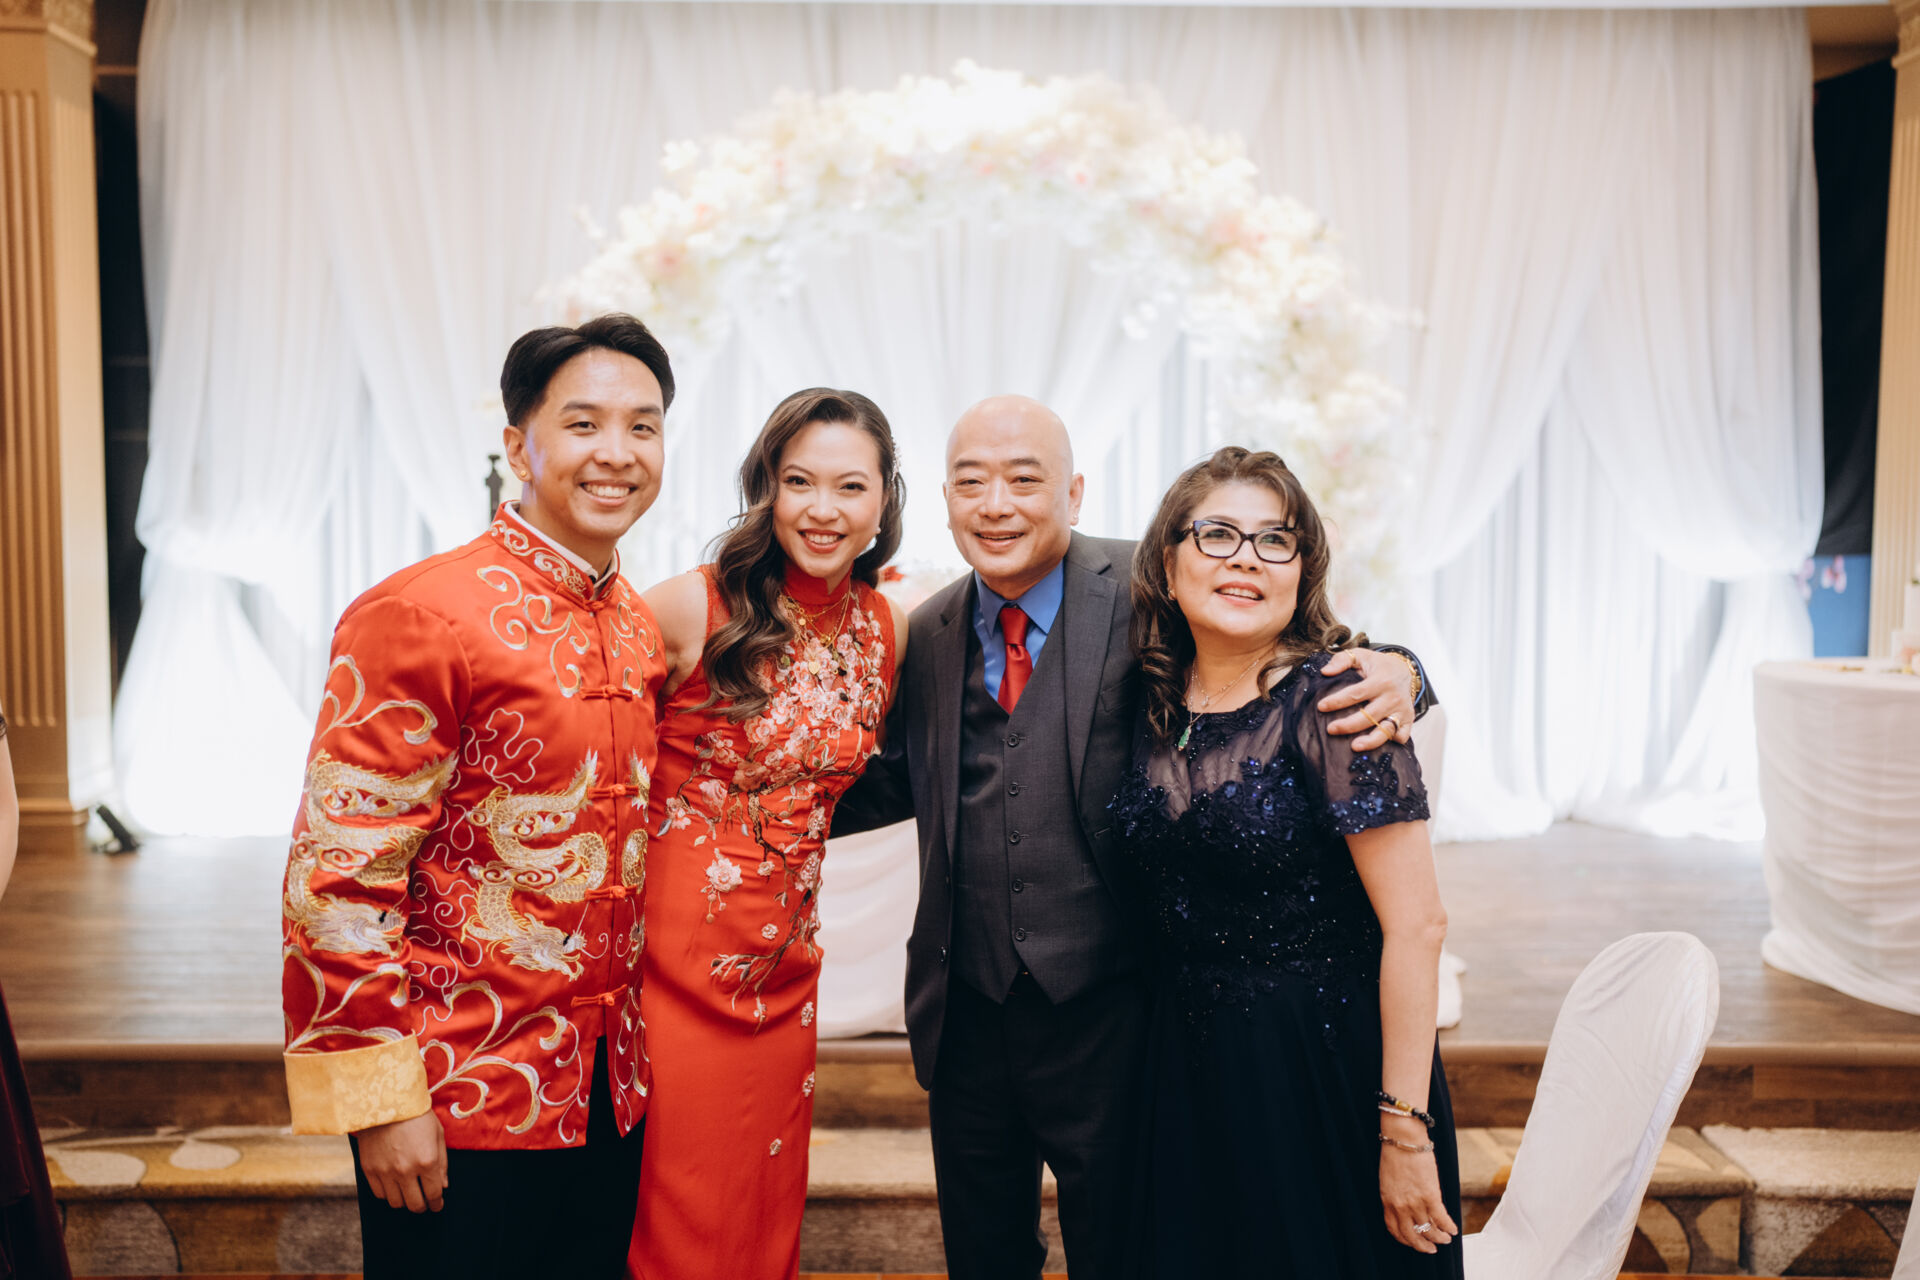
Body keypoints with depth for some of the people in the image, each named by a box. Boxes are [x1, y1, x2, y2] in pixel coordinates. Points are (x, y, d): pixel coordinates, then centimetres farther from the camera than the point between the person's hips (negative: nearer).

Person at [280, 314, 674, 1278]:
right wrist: (379, 1097, -16)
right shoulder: (419, 616, -16)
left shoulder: (640, 627, 6)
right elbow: (338, 875, -17)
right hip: (458, 1108, -7)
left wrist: (624, 1039, 16)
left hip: (609, 1091, 7)